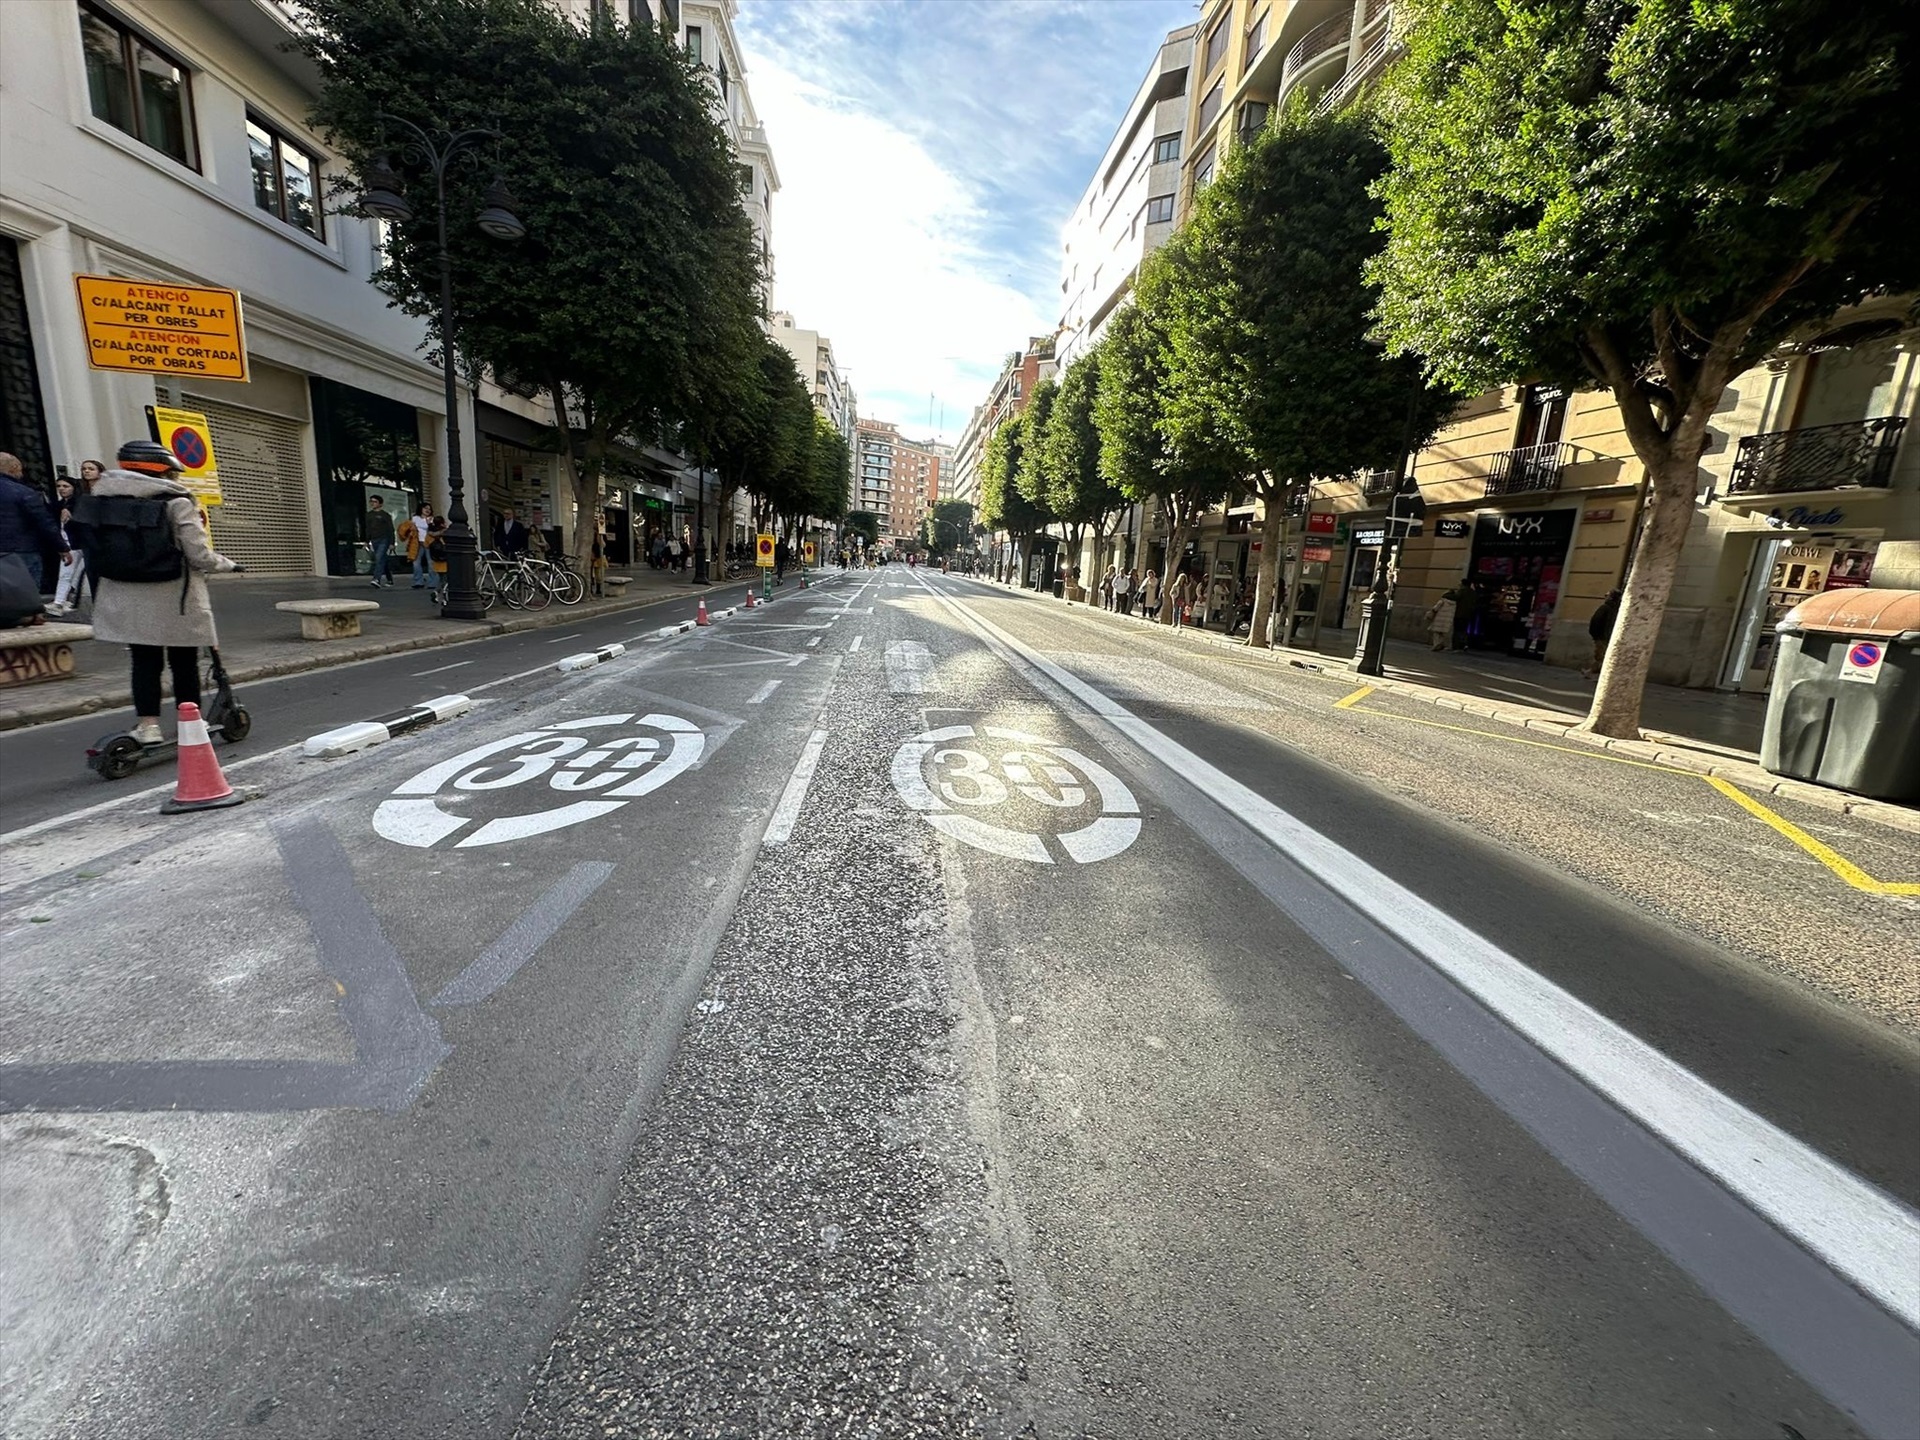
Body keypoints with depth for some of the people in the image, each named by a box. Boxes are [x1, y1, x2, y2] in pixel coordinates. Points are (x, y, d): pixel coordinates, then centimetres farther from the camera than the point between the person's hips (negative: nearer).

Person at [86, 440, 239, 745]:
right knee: (184, 662, 8)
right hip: (175, 599, -4)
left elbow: (99, 547, 3)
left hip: (128, 600, 4)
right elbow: (199, 555, -15)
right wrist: (228, 564, 2)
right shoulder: (176, 502, -12)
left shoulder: (105, 498, 3)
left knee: (144, 662, 10)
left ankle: (147, 724, 9)